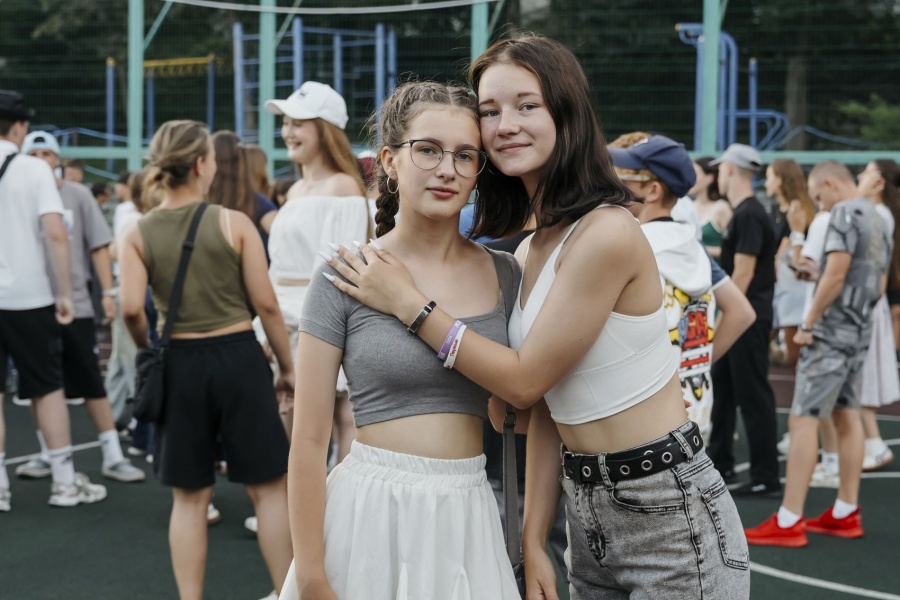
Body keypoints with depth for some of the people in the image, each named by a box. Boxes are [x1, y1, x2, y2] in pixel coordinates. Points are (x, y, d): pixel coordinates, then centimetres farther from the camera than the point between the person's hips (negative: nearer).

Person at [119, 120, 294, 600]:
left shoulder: (137, 234, 0)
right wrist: (288, 366, 5)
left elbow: (131, 307, -13)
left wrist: (147, 349, 7)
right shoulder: (234, 223, -5)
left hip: (179, 363, 2)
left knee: (189, 497, 12)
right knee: (268, 486, 9)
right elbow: (265, 303, -5)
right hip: (238, 355, -2)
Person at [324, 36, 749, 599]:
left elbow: (525, 378, -16)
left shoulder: (607, 234, -19)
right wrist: (535, 542, 4)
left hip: (668, 511, -8)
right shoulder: (530, 252, 8)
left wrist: (408, 302, -13)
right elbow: (546, 407, 8)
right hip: (589, 510, 8)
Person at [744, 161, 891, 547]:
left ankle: (789, 522, -10)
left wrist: (808, 323, -15)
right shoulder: (877, 219, 16)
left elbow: (836, 273, -20)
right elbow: (880, 284, 21)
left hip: (832, 331, -10)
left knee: (803, 418, -9)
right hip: (860, 332, 10)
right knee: (847, 416, 14)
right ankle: (846, 513, 19)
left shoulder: (845, 212, -12)